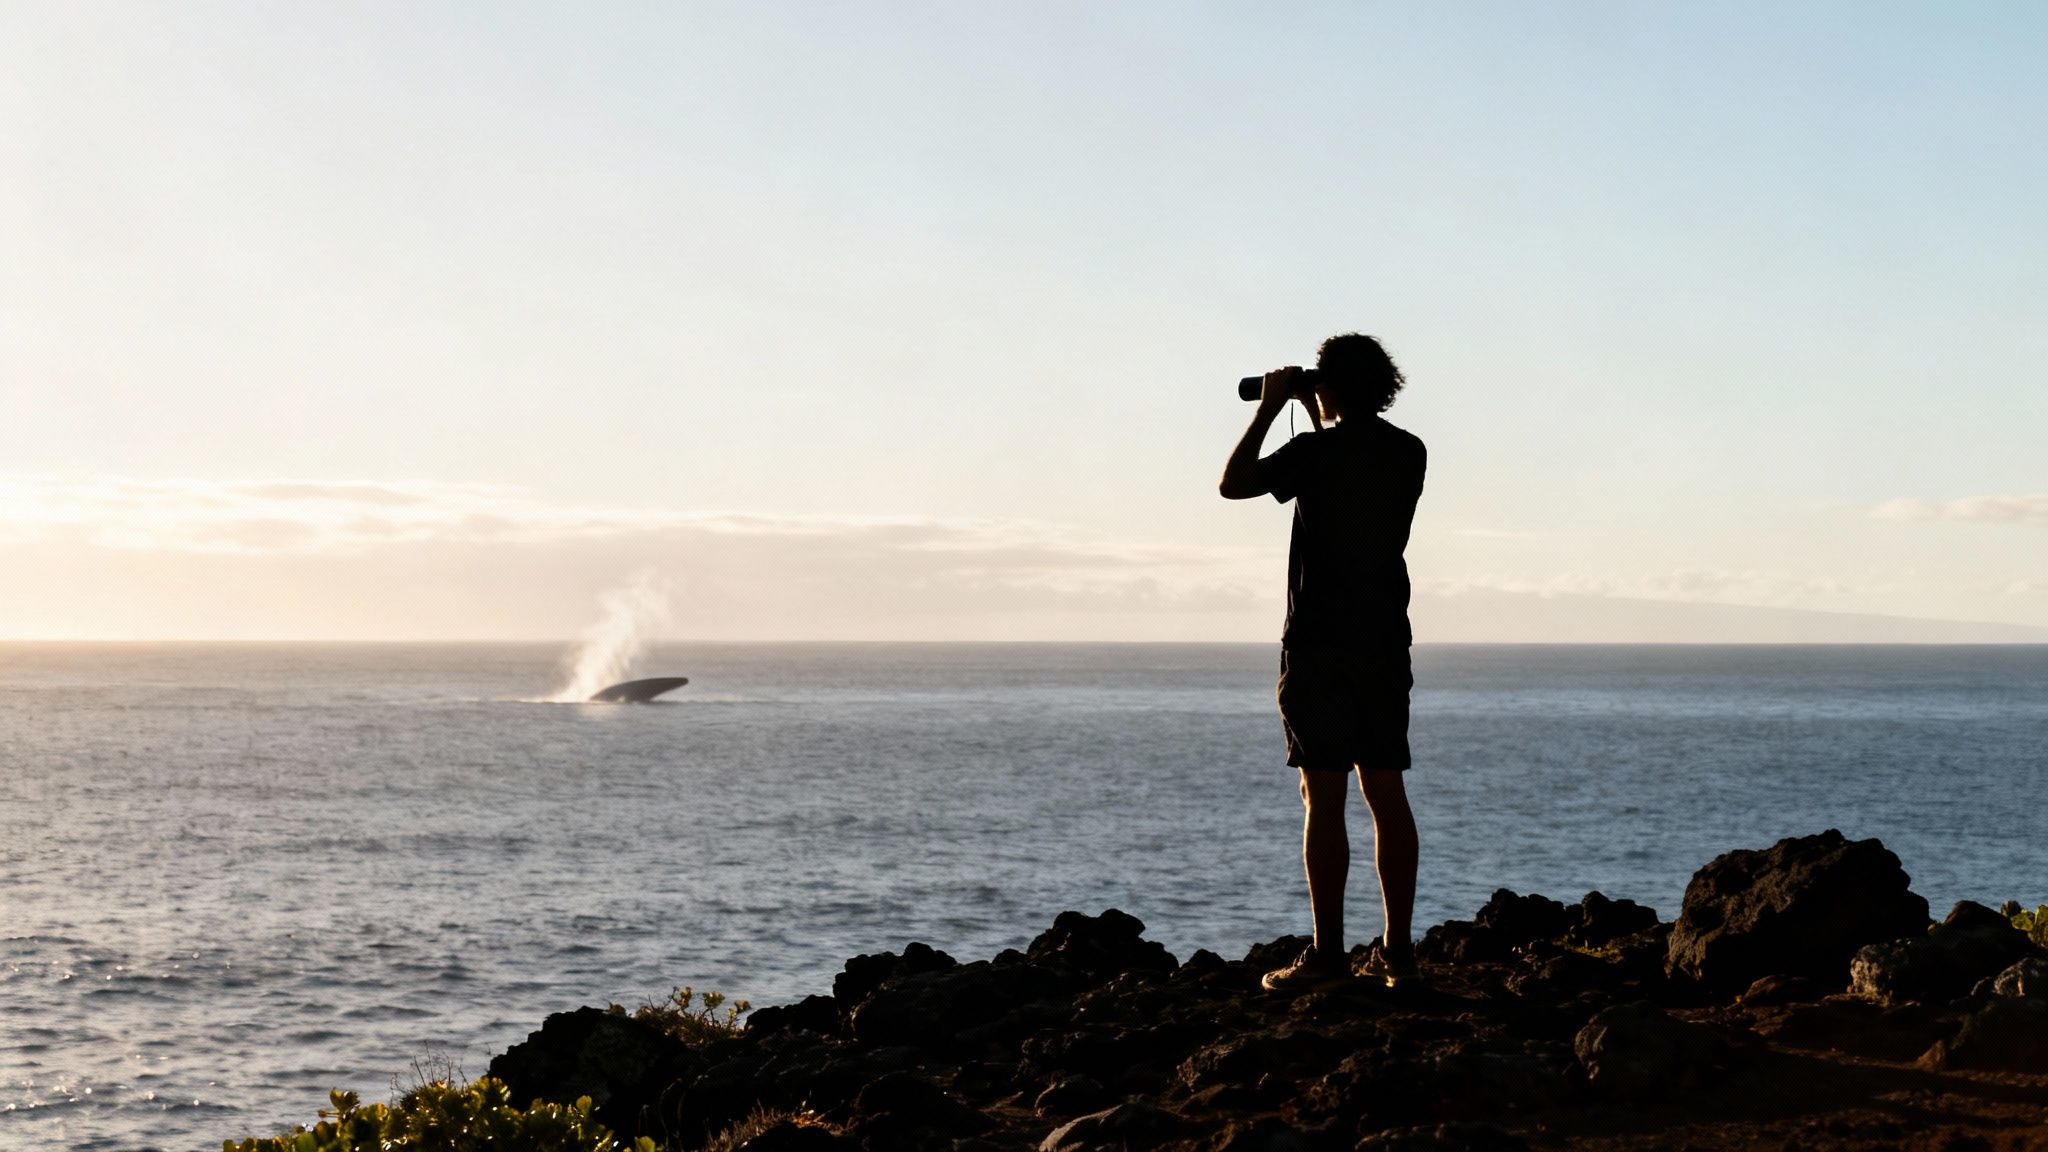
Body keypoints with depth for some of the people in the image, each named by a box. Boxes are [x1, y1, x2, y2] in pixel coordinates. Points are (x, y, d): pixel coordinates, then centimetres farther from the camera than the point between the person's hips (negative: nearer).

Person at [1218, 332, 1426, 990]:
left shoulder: (1316, 452, -10)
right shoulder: (1409, 455, 7)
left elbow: (1232, 484, 3)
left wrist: (1268, 409, 10)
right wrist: (1319, 424, 28)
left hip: (1319, 645, -6)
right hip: (1385, 644, 6)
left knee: (1324, 798, -6)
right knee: (1386, 794, 8)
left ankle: (1327, 952, -8)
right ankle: (1396, 949, 8)